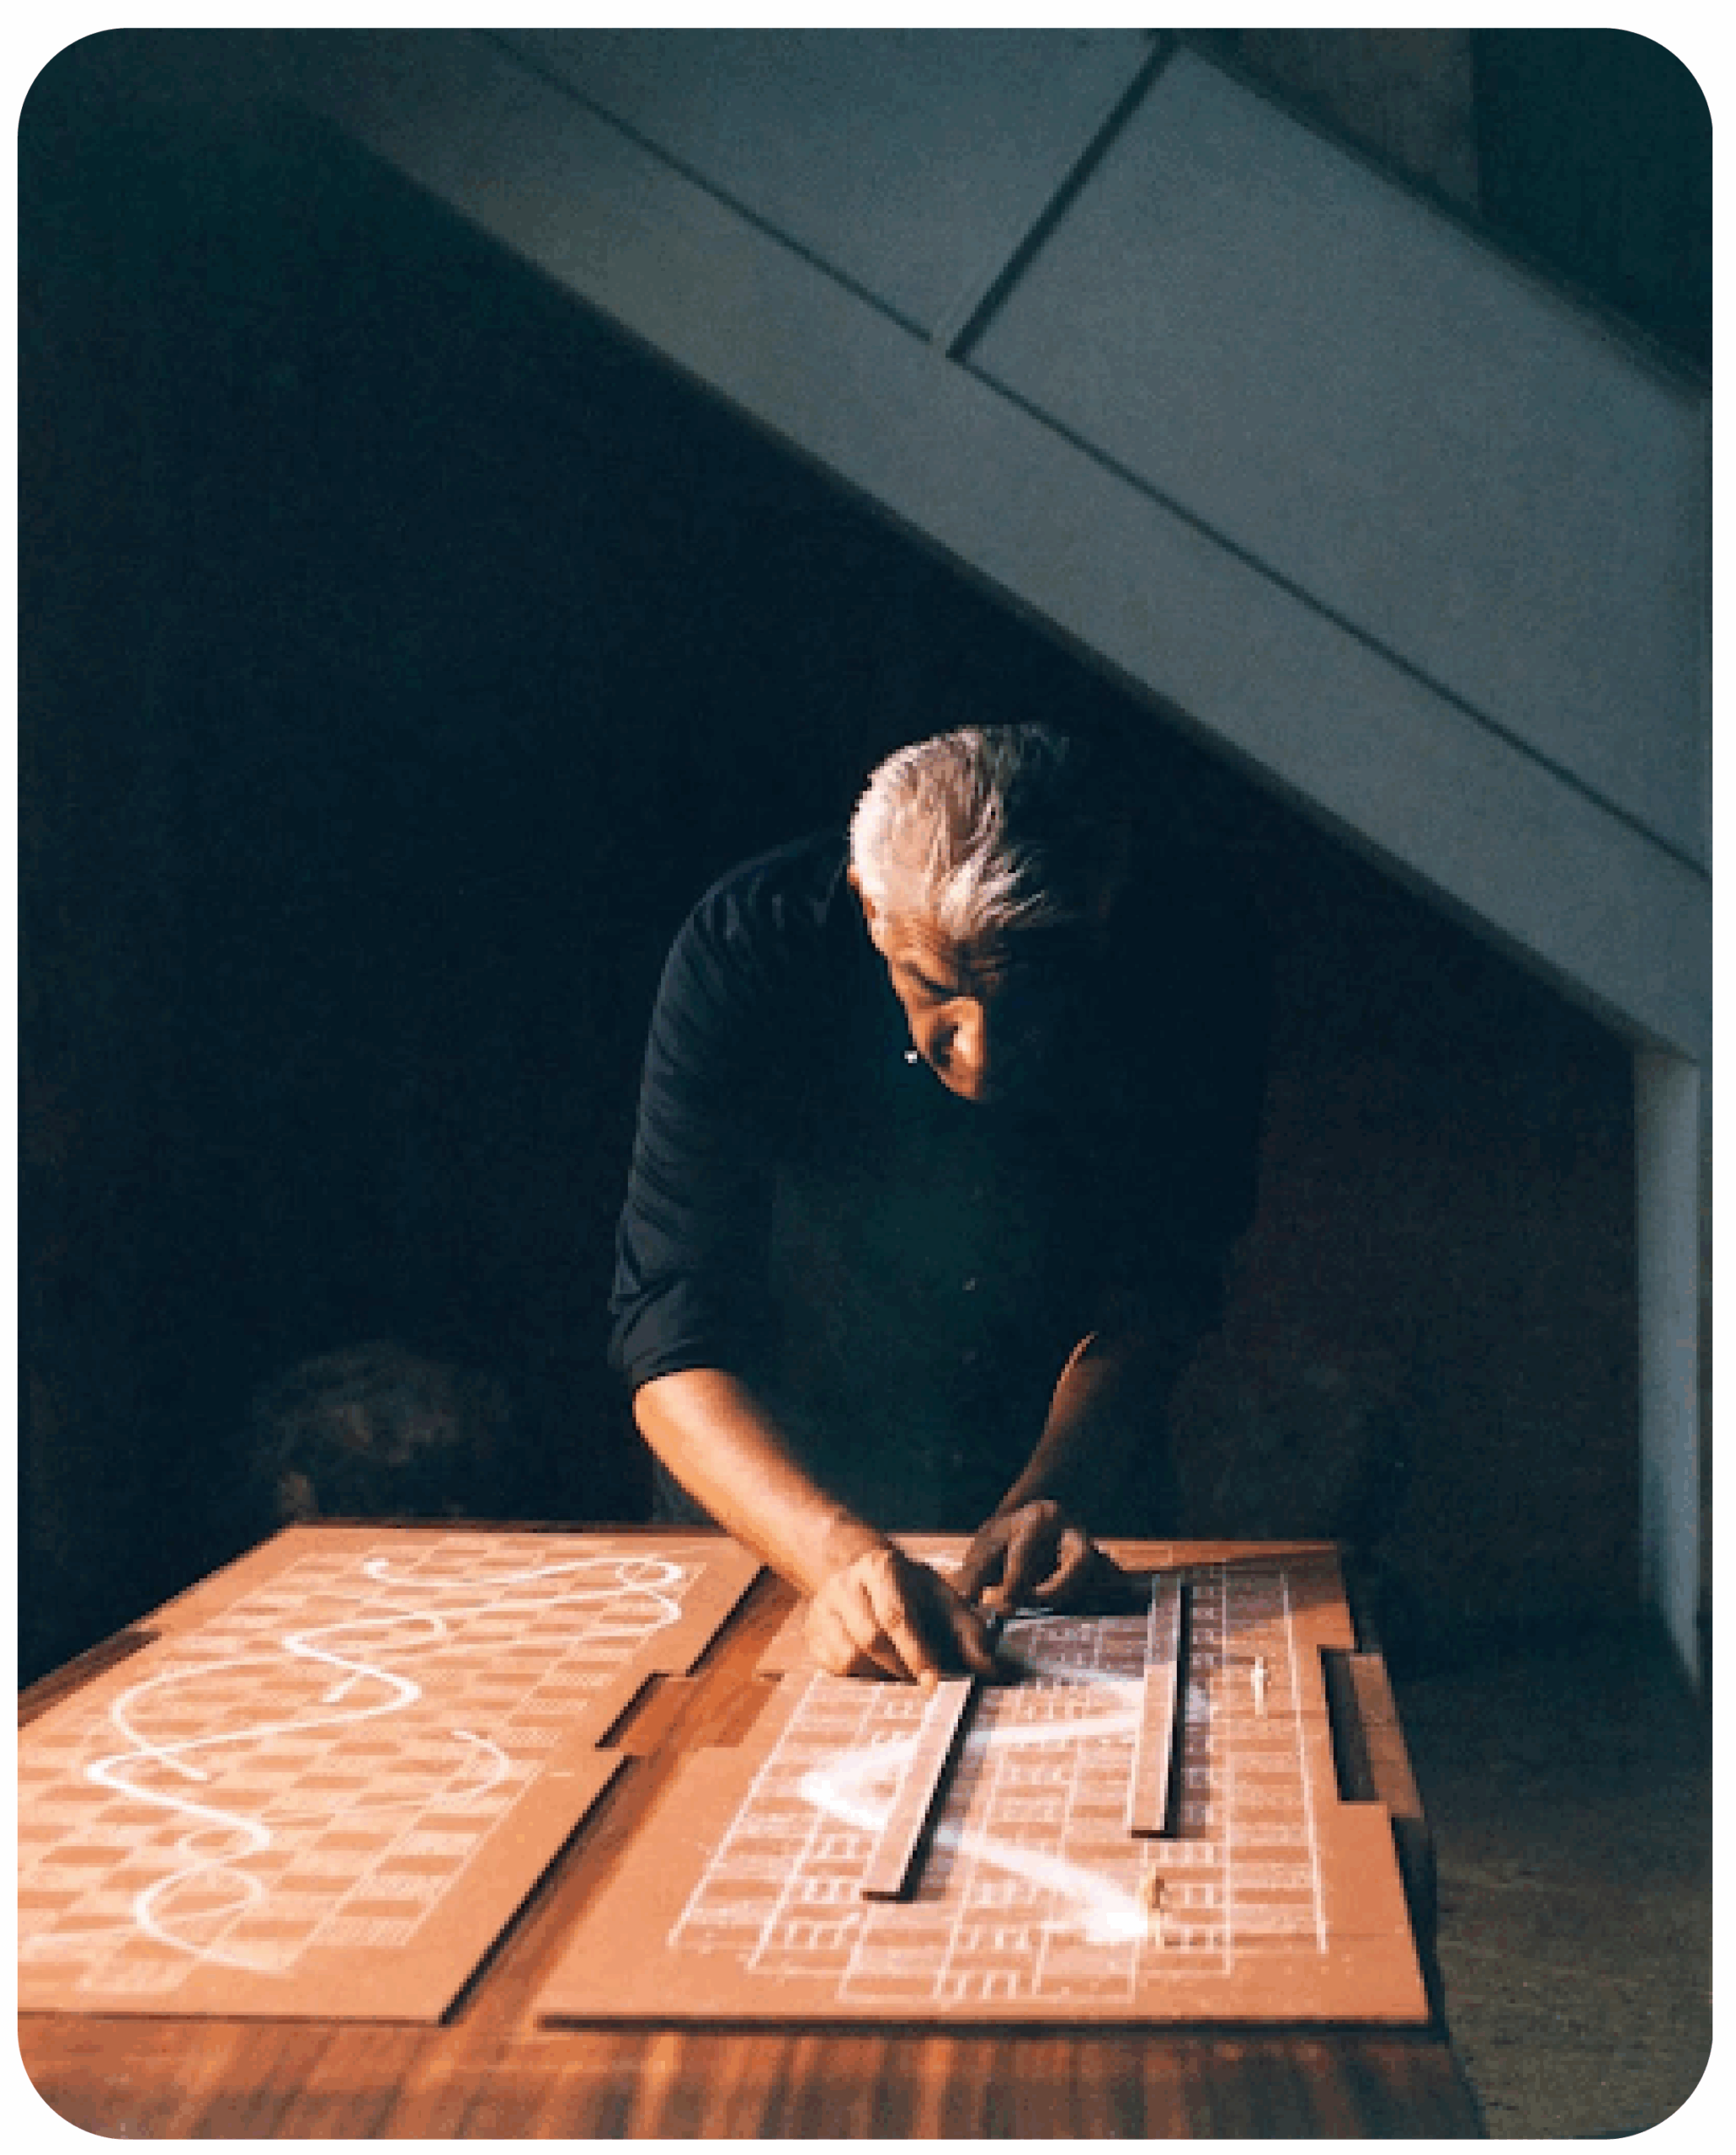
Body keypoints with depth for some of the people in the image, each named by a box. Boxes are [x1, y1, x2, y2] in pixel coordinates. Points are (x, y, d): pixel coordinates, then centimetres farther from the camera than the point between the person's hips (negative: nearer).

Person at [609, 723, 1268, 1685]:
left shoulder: (1196, 945, -23)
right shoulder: (744, 949, -28)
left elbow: (1158, 1284, -12)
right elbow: (672, 1339, -30)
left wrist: (1051, 1492, -28)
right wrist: (841, 1554, -46)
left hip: (1071, 1469, 0)